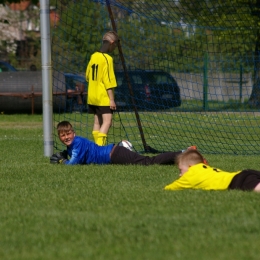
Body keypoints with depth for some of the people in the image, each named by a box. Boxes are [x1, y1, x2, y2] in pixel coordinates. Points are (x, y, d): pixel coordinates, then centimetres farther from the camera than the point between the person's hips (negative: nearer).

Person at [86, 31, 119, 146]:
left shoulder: (94, 56, 8)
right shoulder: (107, 59, -14)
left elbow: (87, 76, 17)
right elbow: (108, 81, -17)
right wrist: (112, 99, -15)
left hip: (92, 96, 8)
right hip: (104, 98, -8)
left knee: (97, 122, 12)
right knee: (107, 121, -12)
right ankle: (100, 146, -25)